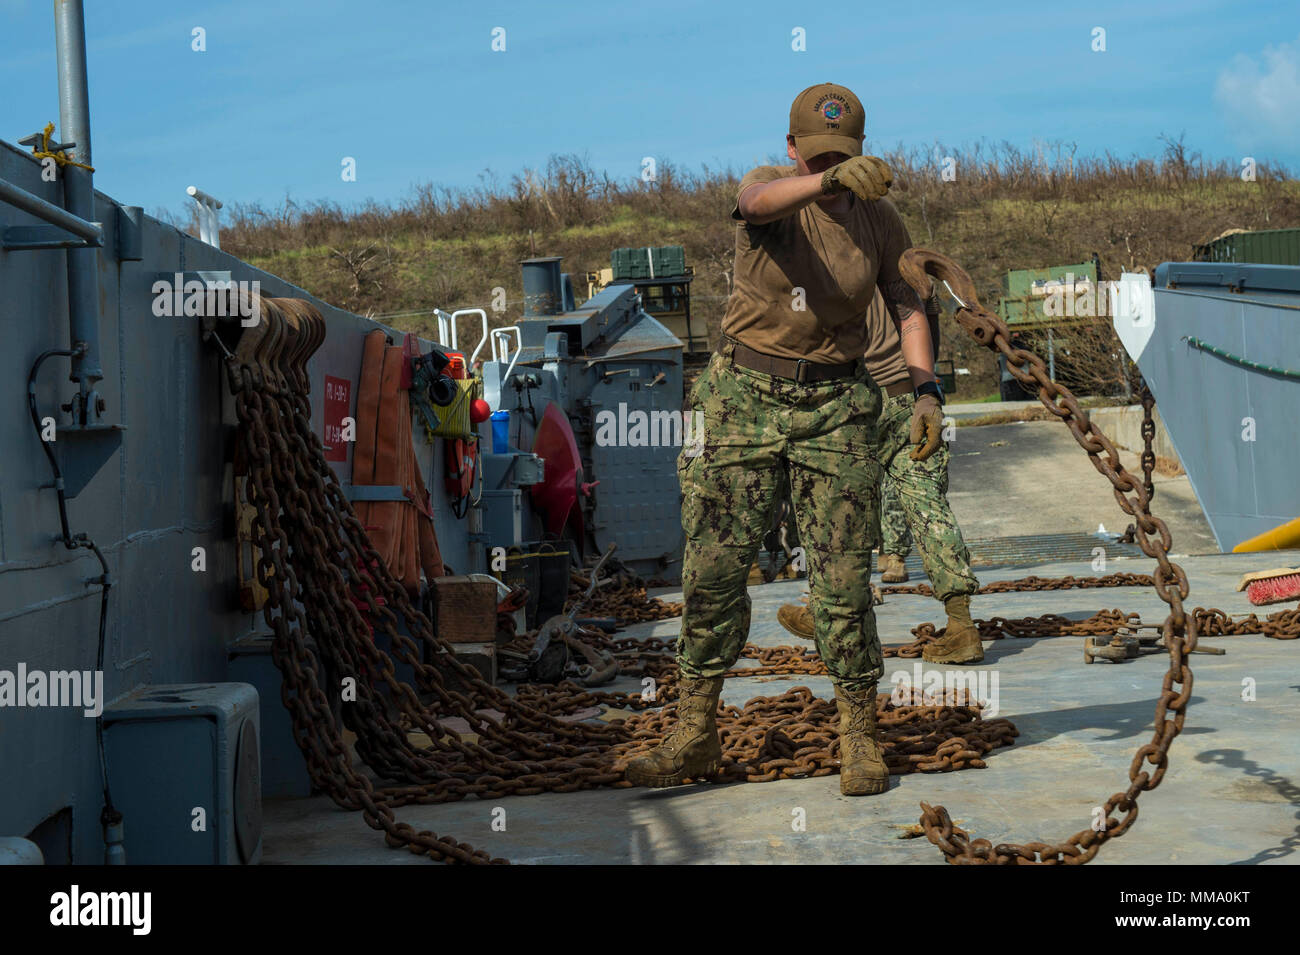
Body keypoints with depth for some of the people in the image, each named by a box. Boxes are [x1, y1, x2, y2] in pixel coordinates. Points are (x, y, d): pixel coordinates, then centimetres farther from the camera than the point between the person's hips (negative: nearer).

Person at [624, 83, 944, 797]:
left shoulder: (877, 218, 3)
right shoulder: (767, 185, -5)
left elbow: (907, 306, 6)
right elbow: (762, 202, -31)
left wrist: (924, 389, -10)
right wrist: (834, 180, -51)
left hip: (836, 407, 1)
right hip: (745, 395, -1)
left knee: (843, 578, -3)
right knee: (712, 568, 0)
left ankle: (859, 737, 9)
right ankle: (695, 732, 10)